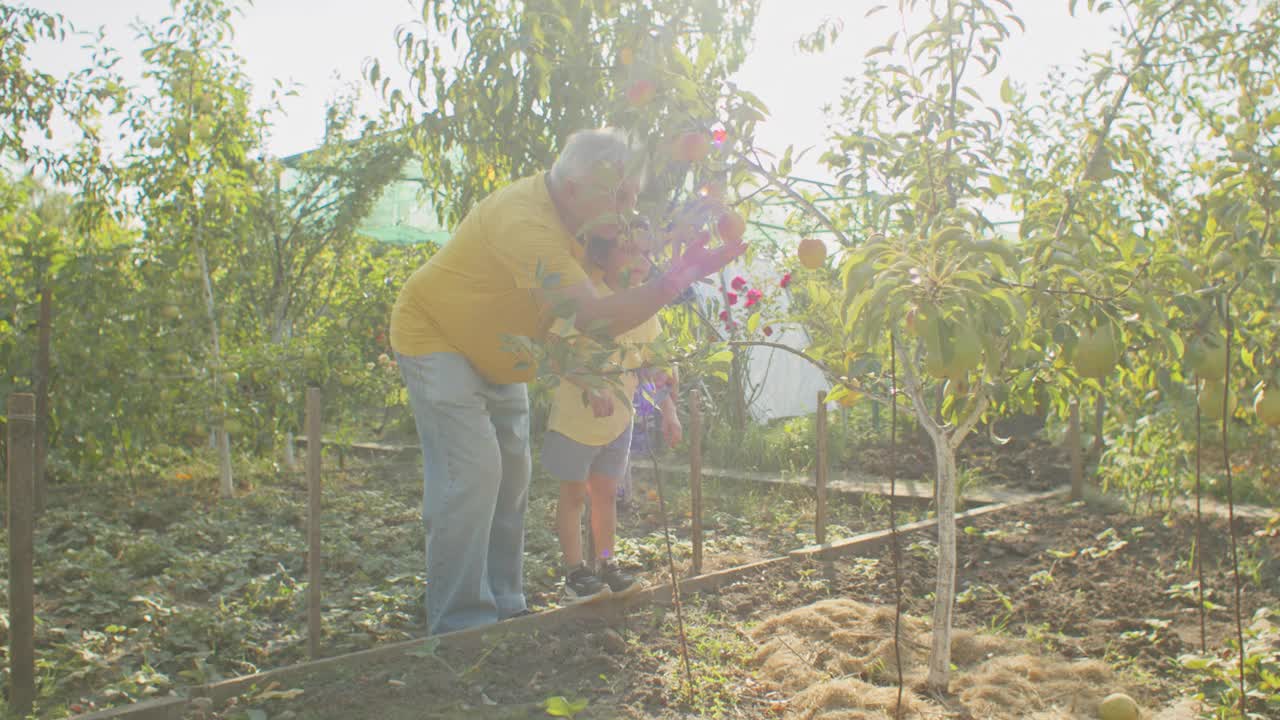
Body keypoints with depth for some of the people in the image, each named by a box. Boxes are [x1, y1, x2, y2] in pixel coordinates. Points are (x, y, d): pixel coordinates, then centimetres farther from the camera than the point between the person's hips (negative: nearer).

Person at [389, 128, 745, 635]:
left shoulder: (567, 212, -6)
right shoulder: (526, 222, -36)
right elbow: (595, 317, -42)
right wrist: (679, 277, -43)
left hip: (496, 352, 9)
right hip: (433, 334, -9)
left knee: (512, 470, 7)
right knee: (470, 472, -16)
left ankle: (502, 606, 17)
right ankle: (460, 623, -6)